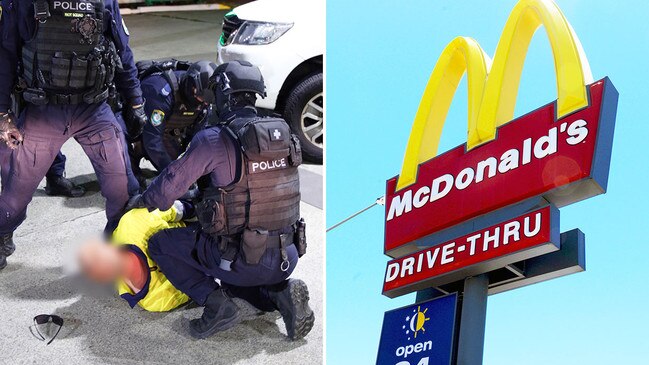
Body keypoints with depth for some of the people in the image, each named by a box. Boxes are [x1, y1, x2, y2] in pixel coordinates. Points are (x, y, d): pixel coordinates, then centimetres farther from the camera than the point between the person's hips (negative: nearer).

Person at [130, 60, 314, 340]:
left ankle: (215, 304, -1)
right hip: (287, 259, 6)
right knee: (232, 280, 37)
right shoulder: (285, 135, 4)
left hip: (244, 261, -6)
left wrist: (144, 200, 19)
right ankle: (281, 293, 8)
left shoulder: (214, 140, -15)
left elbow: (171, 184, -5)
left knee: (159, 244, 12)